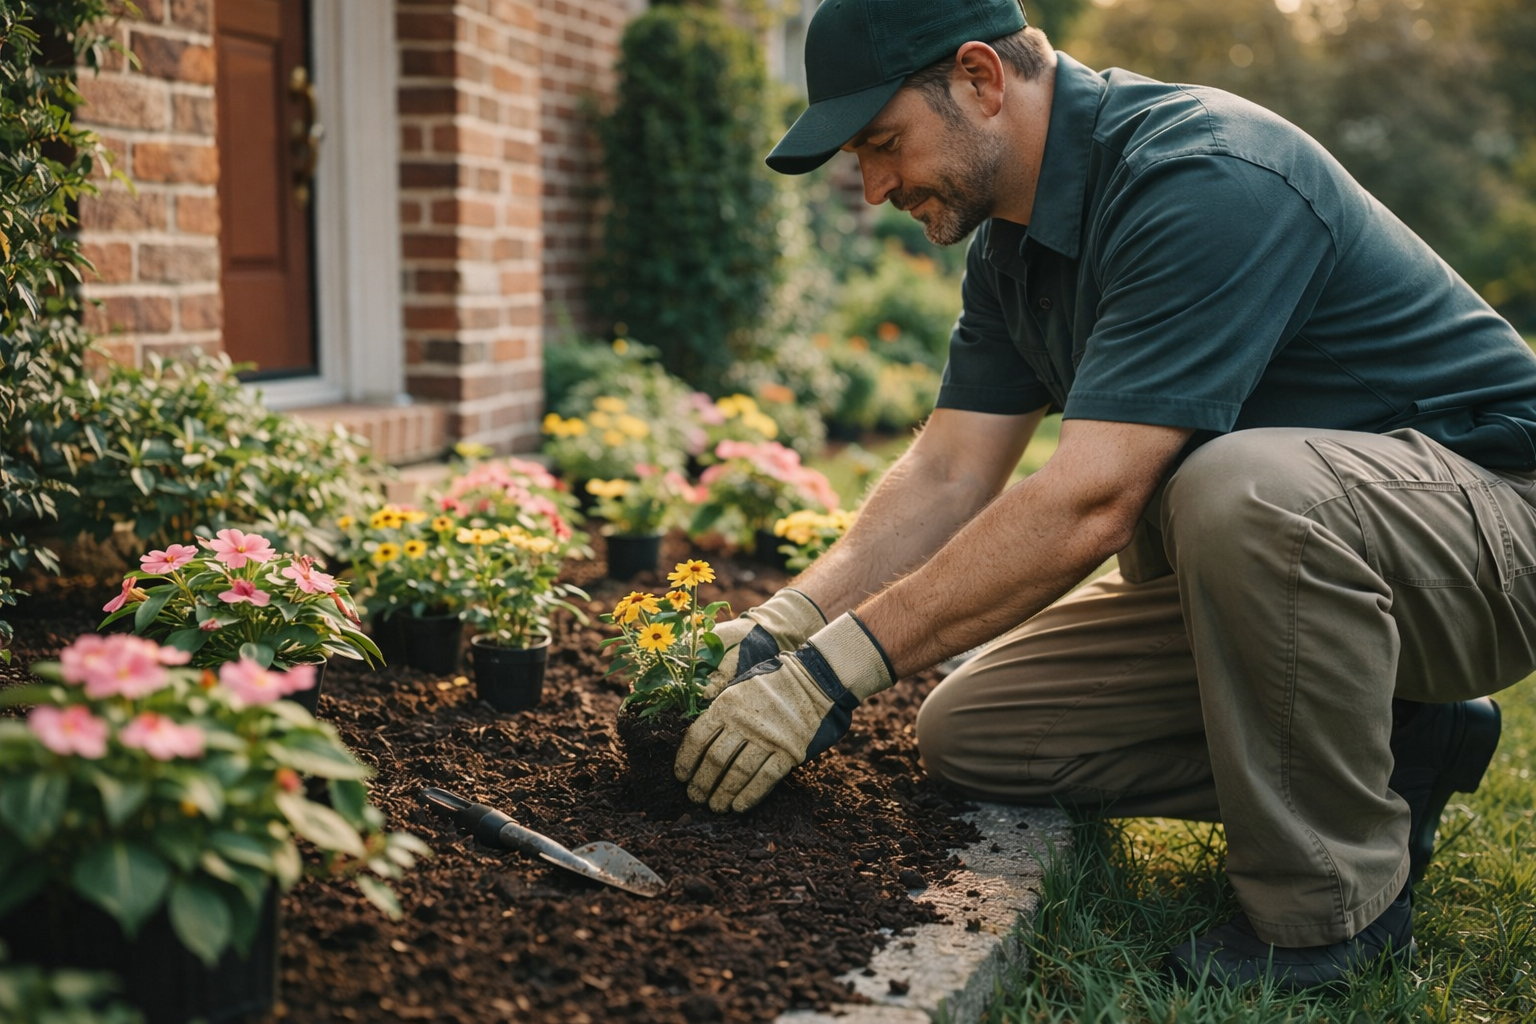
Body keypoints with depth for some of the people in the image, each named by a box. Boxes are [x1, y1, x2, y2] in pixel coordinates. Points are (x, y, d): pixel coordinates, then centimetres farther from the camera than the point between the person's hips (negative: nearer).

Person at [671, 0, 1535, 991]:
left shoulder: (1203, 178, -27)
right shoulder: (1012, 242, 3)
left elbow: (1088, 501, -34)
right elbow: (948, 476, 1)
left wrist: (837, 667, -31)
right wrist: (786, 622, -12)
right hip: (1266, 560, 8)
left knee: (1244, 486, -41)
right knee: (970, 732, -1)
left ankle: (1339, 899, -17)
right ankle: (1393, 750, 5)